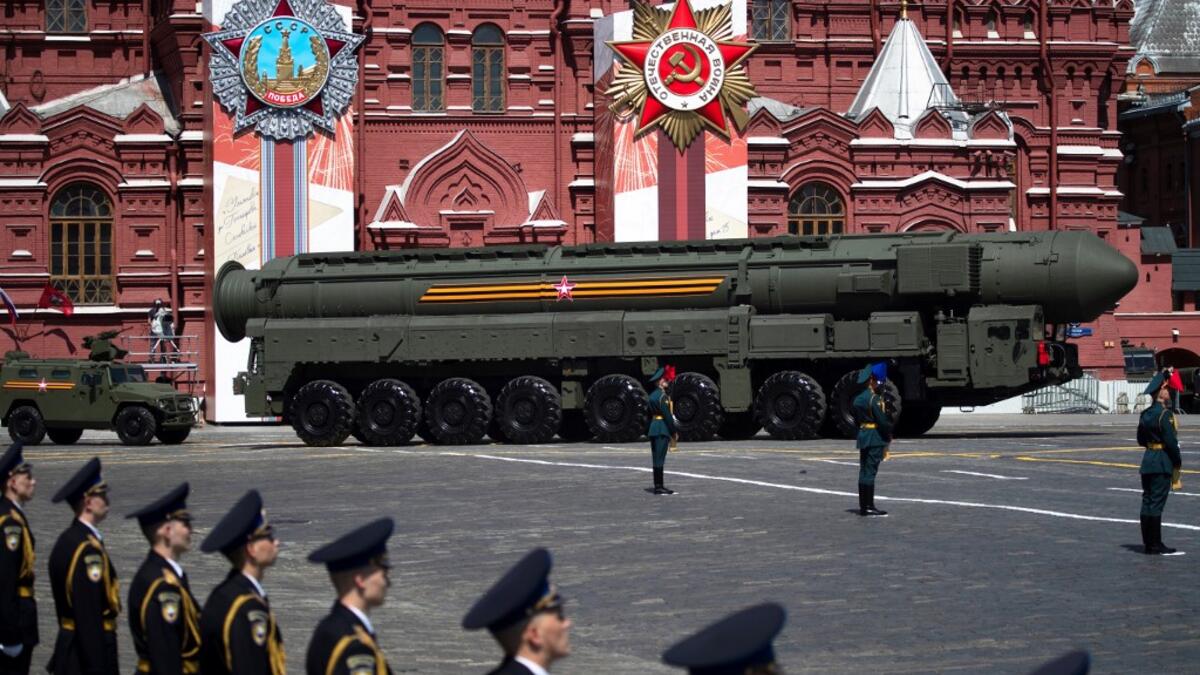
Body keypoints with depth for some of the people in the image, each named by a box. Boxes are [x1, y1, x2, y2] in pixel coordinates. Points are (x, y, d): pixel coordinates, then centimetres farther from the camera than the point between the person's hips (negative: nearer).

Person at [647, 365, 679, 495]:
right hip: (662, 429, -10)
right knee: (659, 458, -8)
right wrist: (674, 433, -10)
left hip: (654, 429, 10)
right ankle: (659, 487, -8)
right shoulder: (662, 396, -14)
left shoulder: (653, 395, 15)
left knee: (657, 459, 11)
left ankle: (658, 486, 15)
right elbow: (667, 415, -17)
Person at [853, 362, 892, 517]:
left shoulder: (858, 399, 12)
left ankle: (863, 506, 14)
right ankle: (869, 507, -8)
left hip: (862, 436, 9)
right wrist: (889, 435, -3)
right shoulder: (874, 399, -15)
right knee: (870, 471, -8)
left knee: (864, 472, 11)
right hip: (876, 438, -9)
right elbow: (882, 420, -16)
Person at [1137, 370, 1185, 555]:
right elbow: (1171, 441, -18)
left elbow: (1141, 440, 17)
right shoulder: (1165, 414, -16)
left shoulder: (1145, 414, 10)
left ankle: (1148, 543, 16)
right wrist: (1178, 462, -6)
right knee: (1156, 503, -6)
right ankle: (1155, 546, -3)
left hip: (1148, 460, 8)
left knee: (1148, 503, 11)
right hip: (1163, 463, -8)